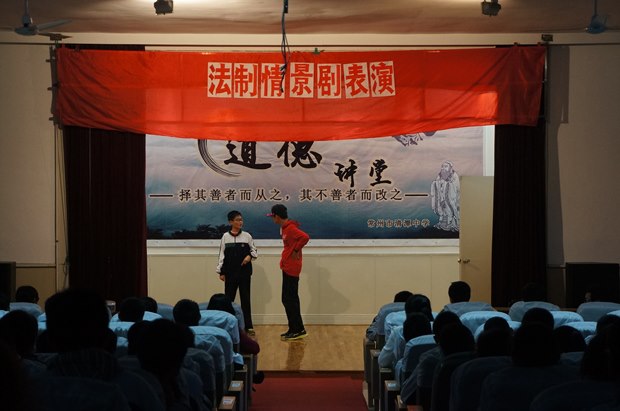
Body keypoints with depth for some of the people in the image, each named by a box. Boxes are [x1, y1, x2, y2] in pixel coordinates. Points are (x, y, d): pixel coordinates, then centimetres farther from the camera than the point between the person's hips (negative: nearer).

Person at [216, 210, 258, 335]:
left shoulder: (247, 236, 1)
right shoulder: (225, 236, 1)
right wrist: (220, 271, 0)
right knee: (228, 298, 3)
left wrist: (250, 256, -13)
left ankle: (248, 326, 9)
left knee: (245, 298, 4)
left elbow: (254, 250, 9)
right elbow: (222, 254, 3)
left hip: (244, 272, 0)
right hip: (230, 272, 0)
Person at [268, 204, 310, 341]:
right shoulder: (285, 228, 13)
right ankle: (294, 329, 20)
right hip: (288, 267, 10)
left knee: (289, 300, -7)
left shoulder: (290, 228, -17)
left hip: (291, 268, -10)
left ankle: (298, 330, -3)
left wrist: (296, 251, -19)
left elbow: (305, 237, -31)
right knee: (289, 299, 14)